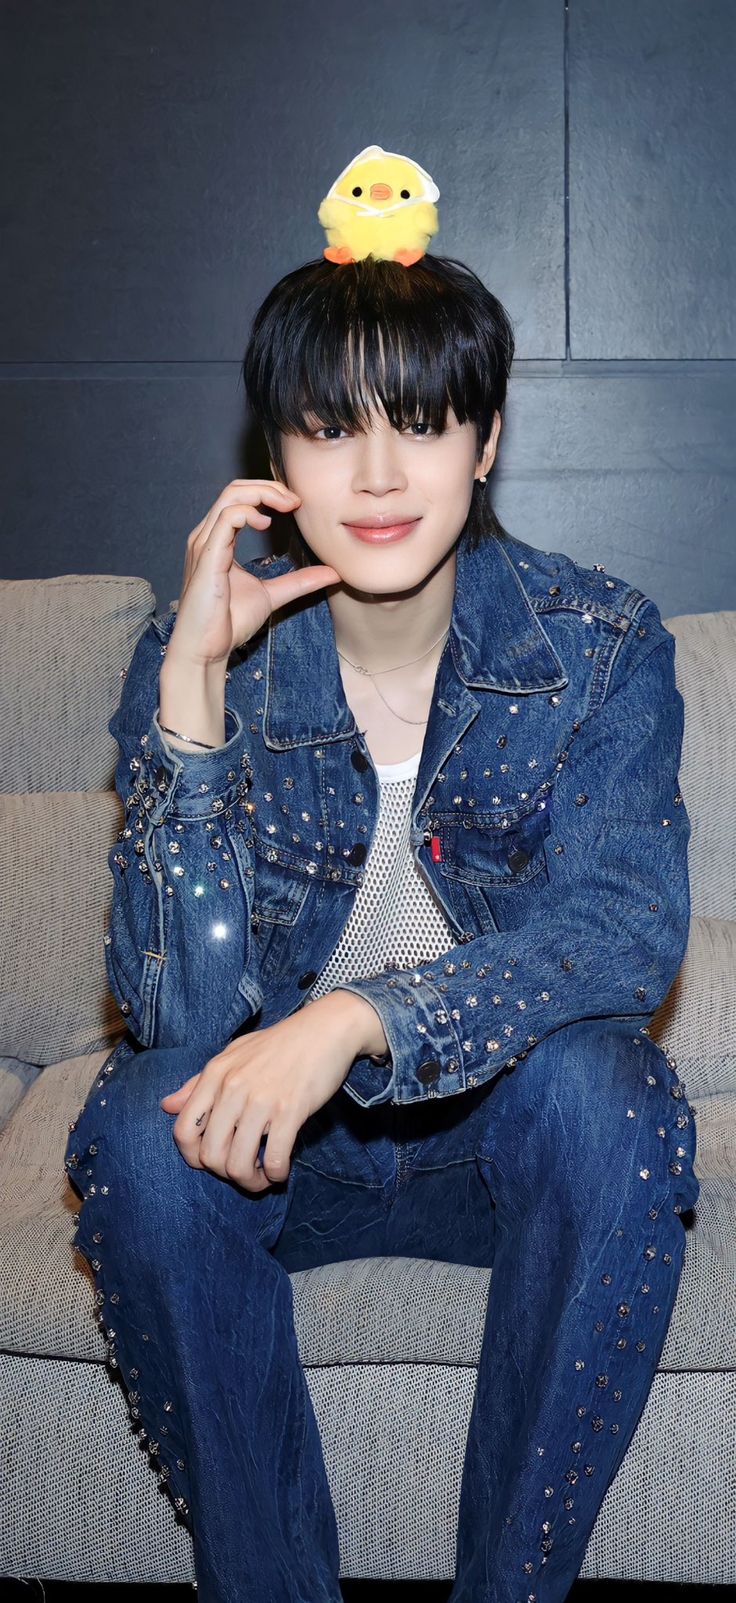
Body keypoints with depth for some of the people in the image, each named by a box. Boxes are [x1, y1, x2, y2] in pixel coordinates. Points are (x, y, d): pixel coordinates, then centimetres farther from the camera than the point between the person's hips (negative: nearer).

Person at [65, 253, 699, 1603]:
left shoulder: (601, 645, -10)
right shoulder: (203, 655, -11)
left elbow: (627, 925, -23)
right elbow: (181, 1009, -21)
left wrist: (359, 1018, -38)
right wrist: (192, 683, -30)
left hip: (505, 1131, 0)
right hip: (273, 1136, 1)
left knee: (605, 1093, -31)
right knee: (142, 1128, -29)